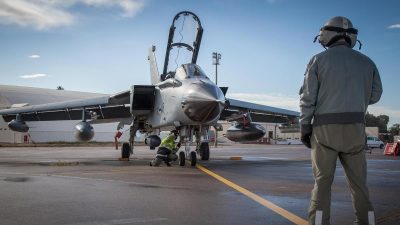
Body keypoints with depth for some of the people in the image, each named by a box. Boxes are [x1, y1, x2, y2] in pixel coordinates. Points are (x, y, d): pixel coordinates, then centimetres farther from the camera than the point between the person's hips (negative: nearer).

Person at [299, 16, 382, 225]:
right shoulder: (366, 62, 9)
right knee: (358, 183, 10)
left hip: (325, 128, -2)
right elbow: (375, 95, 15)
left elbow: (307, 98, -6)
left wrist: (304, 128, 0)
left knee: (322, 182, 2)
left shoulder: (318, 60, -1)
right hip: (355, 128, 2)